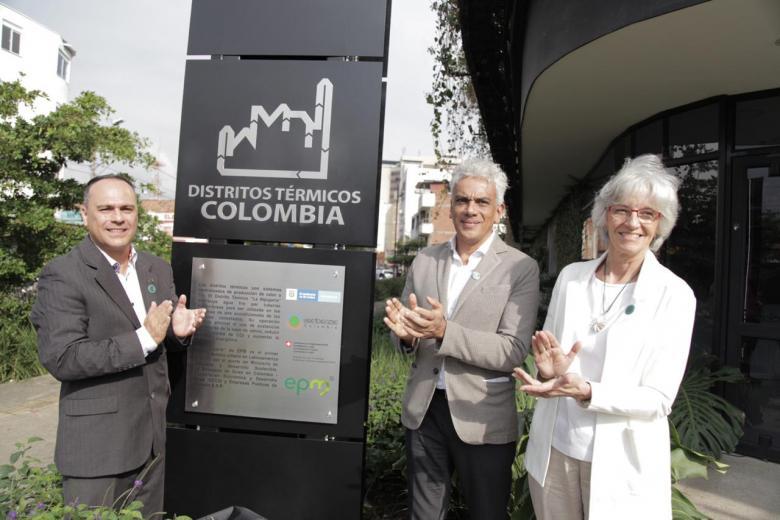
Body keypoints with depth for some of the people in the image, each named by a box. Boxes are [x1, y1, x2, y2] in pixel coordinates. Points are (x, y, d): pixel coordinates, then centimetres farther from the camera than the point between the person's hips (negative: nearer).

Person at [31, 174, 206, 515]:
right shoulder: (63, 275, -14)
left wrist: (178, 329, -10)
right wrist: (144, 338, -23)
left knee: (149, 516, 20)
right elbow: (60, 358, -20)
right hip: (96, 444, -6)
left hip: (153, 436, 6)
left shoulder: (158, 269, 5)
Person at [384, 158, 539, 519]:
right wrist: (405, 333, -17)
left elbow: (513, 351, -15)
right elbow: (405, 338, 7)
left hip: (483, 419, -3)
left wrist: (444, 332, -28)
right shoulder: (424, 261, 3)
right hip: (423, 410, 3)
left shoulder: (520, 268, -8)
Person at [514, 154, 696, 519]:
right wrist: (550, 370, -14)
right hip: (554, 451, 3)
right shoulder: (570, 277, -1)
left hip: (621, 464, -3)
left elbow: (659, 399, -13)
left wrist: (584, 391, -28)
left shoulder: (675, 295, -11)